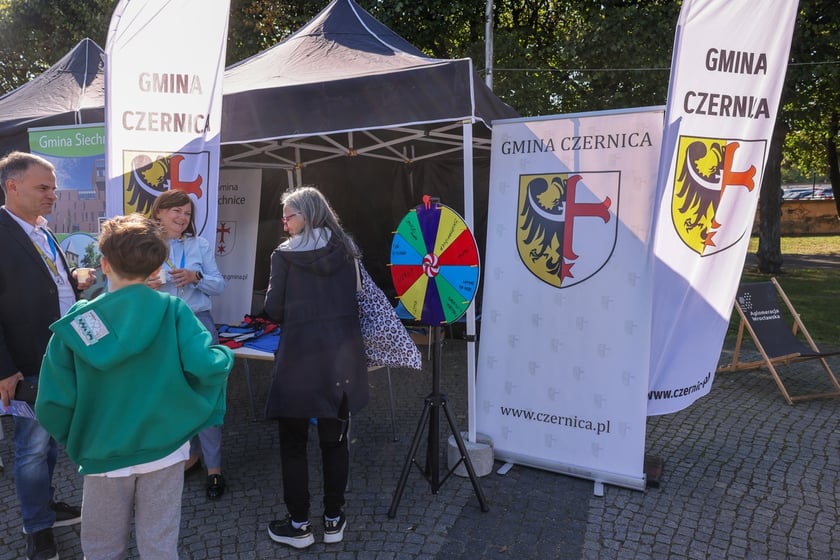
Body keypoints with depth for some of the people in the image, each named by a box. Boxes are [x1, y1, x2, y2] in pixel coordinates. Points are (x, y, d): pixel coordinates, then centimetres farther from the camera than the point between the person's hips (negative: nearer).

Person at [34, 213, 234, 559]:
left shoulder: (77, 320, -9)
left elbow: (53, 402, -9)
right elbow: (208, 366, -22)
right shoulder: (173, 311, -12)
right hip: (164, 450, 0)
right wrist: (226, 355, 0)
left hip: (104, 454, 1)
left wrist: (72, 438, 11)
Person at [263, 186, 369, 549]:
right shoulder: (346, 252, 6)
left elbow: (273, 310, -4)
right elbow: (357, 302, 9)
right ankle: (334, 520, 24)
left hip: (300, 358, -4)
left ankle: (299, 525, 19)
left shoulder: (285, 255, -4)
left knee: (293, 443, 10)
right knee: (335, 440, 14)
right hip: (343, 356, 4)